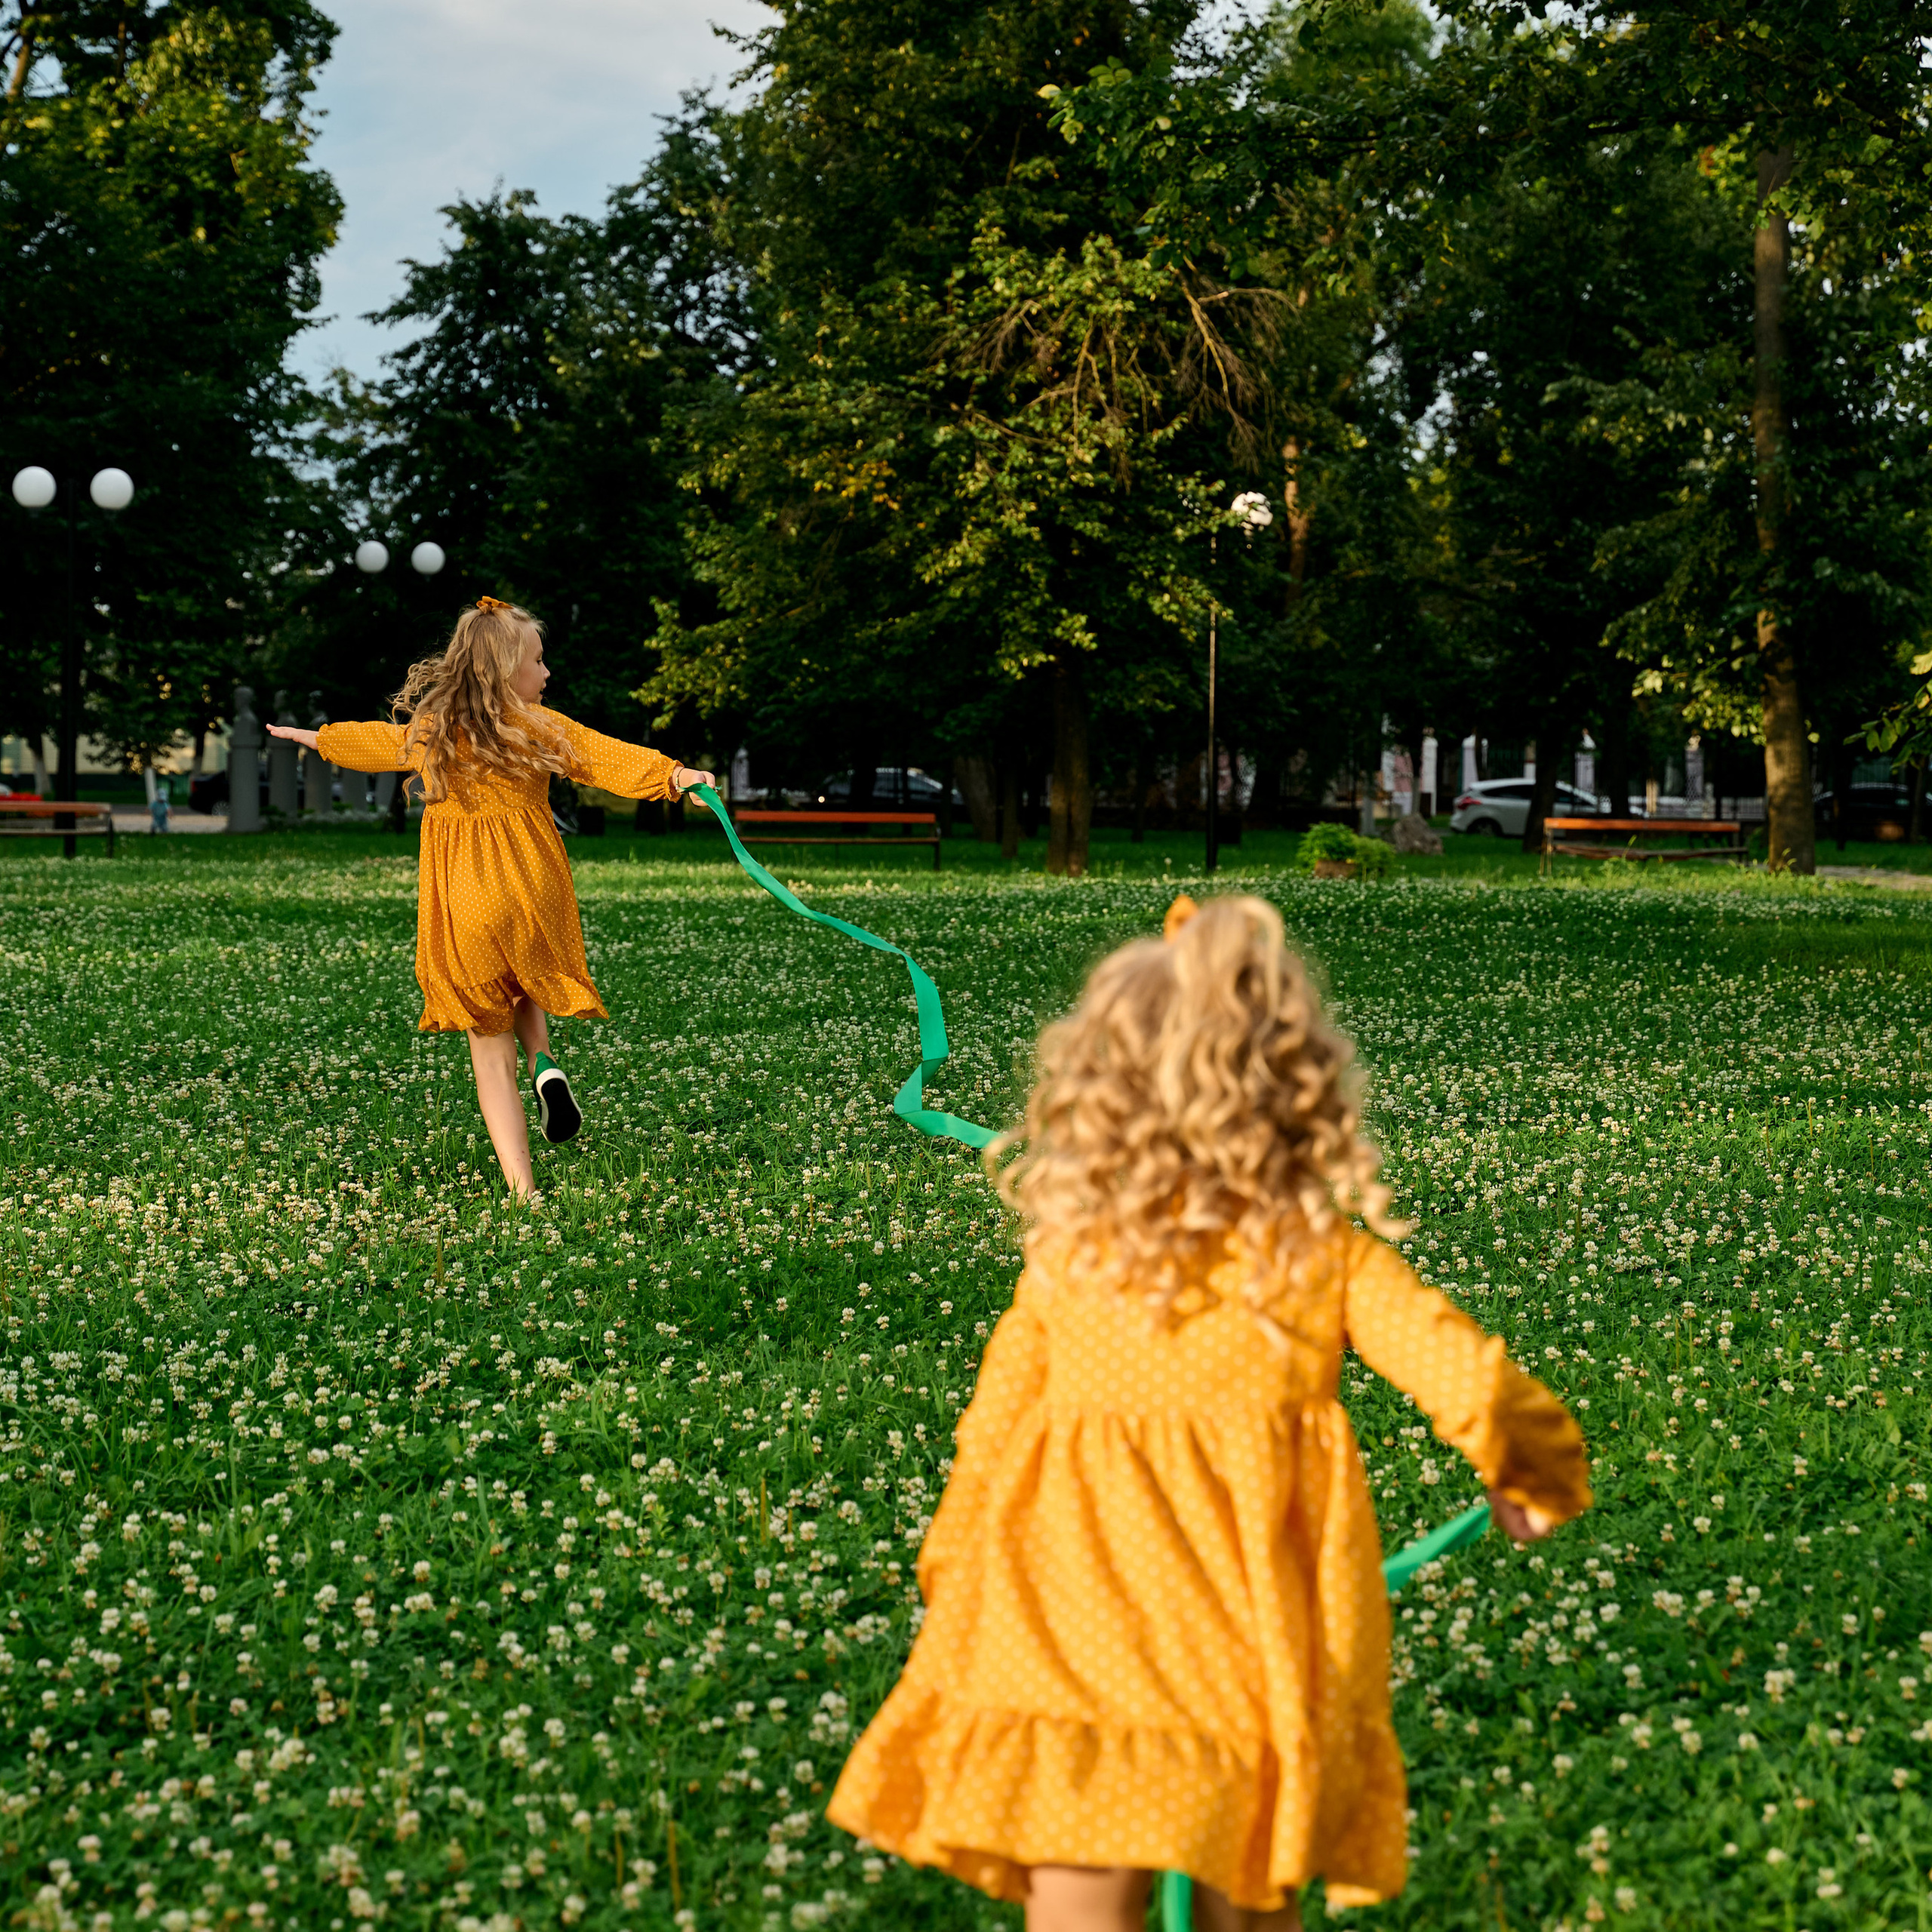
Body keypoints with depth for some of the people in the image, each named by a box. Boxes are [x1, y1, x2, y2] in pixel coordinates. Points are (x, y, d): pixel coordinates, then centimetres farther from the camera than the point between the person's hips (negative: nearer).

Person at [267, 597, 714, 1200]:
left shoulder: (426, 732, 9)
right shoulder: (538, 726, -3)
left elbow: (373, 741, 27)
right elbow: (606, 757, -15)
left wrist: (314, 738, 45)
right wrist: (674, 774, -23)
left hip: (461, 914, 2)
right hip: (532, 894, -1)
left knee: (491, 1057, 7)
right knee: (522, 984, 31)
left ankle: (521, 1188, -1)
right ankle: (543, 1062, 1)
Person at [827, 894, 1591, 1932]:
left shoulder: (1062, 1259, 5)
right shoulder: (1329, 1255, 3)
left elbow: (989, 1435, 10)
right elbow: (1467, 1381, -2)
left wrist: (955, 1595, 24)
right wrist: (1536, 1477, 20)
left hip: (1077, 1644, -1)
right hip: (1258, 1648, 1)